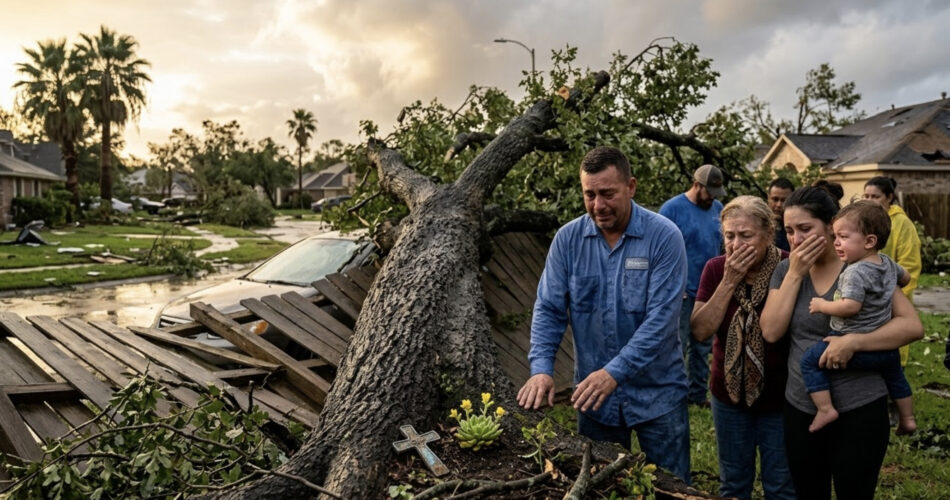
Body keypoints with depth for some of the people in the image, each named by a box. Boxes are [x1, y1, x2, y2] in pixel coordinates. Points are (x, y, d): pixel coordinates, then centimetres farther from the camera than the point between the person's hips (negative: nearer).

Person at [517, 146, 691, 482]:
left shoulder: (664, 237, -14)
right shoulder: (567, 239, -5)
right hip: (593, 392, 3)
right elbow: (548, 309, -5)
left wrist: (614, 372, -28)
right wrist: (541, 369, -18)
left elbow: (661, 318, -20)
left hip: (657, 394, -2)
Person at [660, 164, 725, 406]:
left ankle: (698, 393, 26)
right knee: (678, 346, -1)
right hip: (683, 292, -6)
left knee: (703, 347, 14)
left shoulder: (718, 209, 8)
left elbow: (725, 245, 19)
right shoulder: (672, 208, -9)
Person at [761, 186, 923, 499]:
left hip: (859, 410, -3)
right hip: (800, 409, 4)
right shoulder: (786, 269, 1)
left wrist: (853, 342, -26)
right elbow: (771, 332, -10)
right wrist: (795, 273, -14)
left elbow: (912, 325, -13)